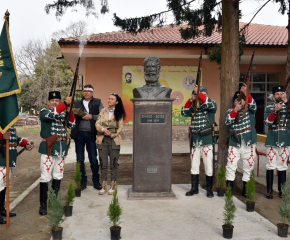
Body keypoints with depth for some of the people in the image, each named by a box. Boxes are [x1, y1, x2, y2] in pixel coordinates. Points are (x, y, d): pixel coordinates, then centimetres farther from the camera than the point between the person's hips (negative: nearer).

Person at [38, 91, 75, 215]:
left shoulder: (63, 113, 14)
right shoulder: (44, 112, 0)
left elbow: (71, 125, 6)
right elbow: (51, 114, -21)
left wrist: (70, 112, -10)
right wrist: (66, 103, -27)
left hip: (62, 147, 5)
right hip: (48, 147, -5)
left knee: (58, 176, 11)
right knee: (45, 177, -4)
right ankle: (43, 204, 5)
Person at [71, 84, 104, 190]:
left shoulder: (98, 103, 7)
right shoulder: (77, 103, 13)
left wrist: (91, 116, -12)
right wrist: (79, 115, -14)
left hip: (91, 134, -2)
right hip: (79, 133, 2)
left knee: (93, 159, 3)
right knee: (80, 159, 7)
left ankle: (96, 181, 15)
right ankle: (82, 181, 18)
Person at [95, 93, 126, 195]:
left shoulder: (119, 113, 5)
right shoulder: (103, 111, 12)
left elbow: (120, 127, 0)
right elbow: (97, 123, 4)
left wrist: (112, 134, -14)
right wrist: (103, 129, -16)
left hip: (114, 140, -2)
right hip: (102, 140, 2)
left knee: (113, 164, 1)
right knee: (103, 164, 2)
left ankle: (112, 186, 11)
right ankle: (103, 186, 10)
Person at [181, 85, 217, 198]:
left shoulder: (212, 105, 0)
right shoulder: (194, 107, 14)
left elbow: (208, 103, -22)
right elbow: (184, 112, 3)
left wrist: (198, 92, -15)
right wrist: (191, 99, -6)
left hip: (206, 139, -5)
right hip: (194, 140, 5)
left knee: (208, 165, 0)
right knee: (194, 165, 10)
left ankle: (209, 189, 12)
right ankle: (194, 188, 21)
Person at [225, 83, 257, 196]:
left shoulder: (249, 109, 5)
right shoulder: (231, 111, 8)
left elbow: (253, 106, -18)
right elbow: (227, 122, -9)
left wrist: (246, 93, -30)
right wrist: (235, 110, -19)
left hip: (249, 142, 0)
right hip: (235, 142, 0)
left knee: (248, 166, 8)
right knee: (231, 166, -2)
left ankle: (245, 189, 22)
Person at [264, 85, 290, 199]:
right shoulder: (269, 108, 6)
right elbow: (267, 122, -8)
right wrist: (275, 110, -21)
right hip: (272, 140, -1)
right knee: (271, 165, 1)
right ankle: (269, 190, 9)